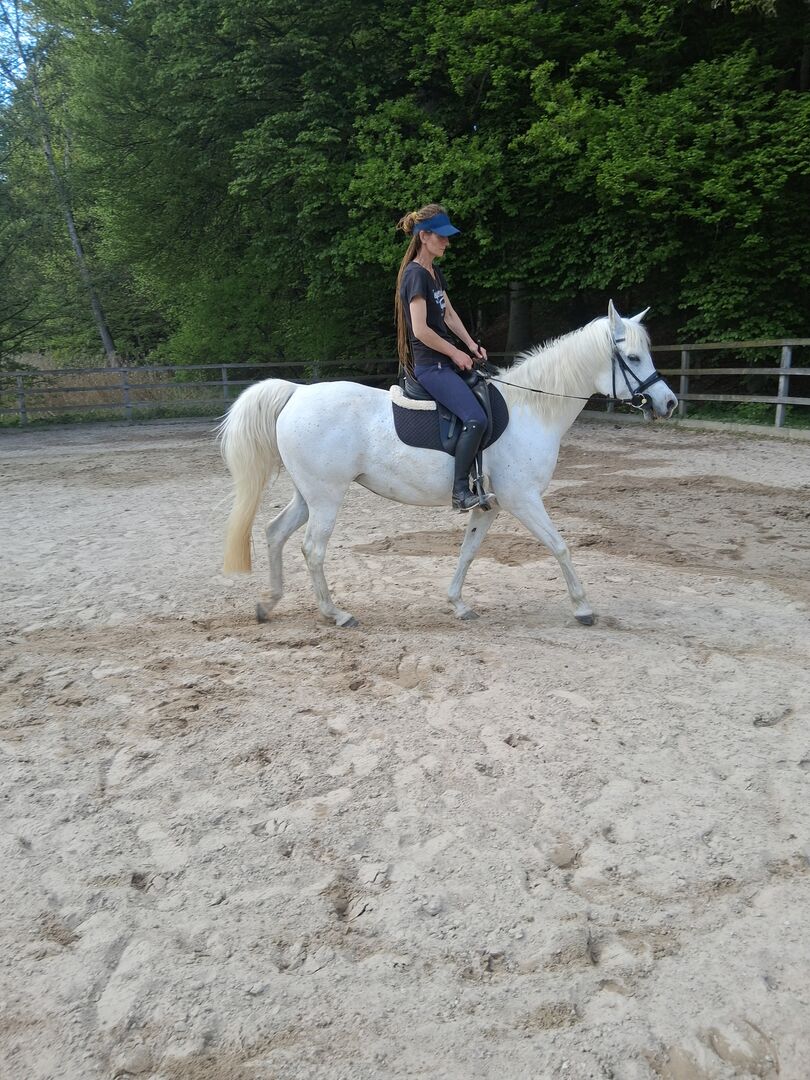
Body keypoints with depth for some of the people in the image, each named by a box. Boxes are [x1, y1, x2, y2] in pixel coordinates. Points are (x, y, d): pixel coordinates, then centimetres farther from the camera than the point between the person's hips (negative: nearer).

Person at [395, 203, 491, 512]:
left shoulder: (434, 272, 15)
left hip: (446, 359, 11)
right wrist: (456, 354, -12)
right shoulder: (415, 275, -15)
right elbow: (421, 330, -21)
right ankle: (460, 492, -16)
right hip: (430, 365, -11)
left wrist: (472, 345, 7)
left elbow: (449, 313, 21)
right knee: (476, 419, -23)